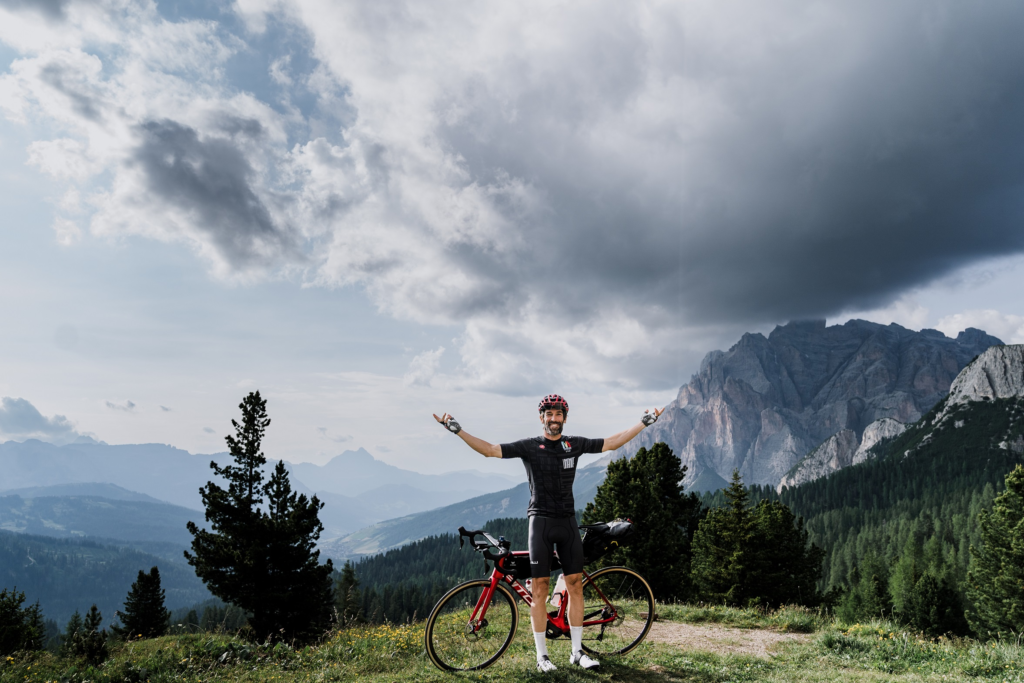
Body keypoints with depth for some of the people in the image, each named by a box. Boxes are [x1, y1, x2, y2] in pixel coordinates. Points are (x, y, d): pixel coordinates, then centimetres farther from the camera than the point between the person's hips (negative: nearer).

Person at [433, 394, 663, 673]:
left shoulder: (575, 444, 5)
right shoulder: (529, 446, -5)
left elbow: (612, 443, 8)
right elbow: (490, 450, -12)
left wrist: (644, 422, 7)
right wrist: (457, 430, -23)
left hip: (568, 521, 3)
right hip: (541, 522, -3)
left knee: (575, 584, 4)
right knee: (540, 587, -1)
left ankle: (577, 651, 15)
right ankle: (542, 655, 9)